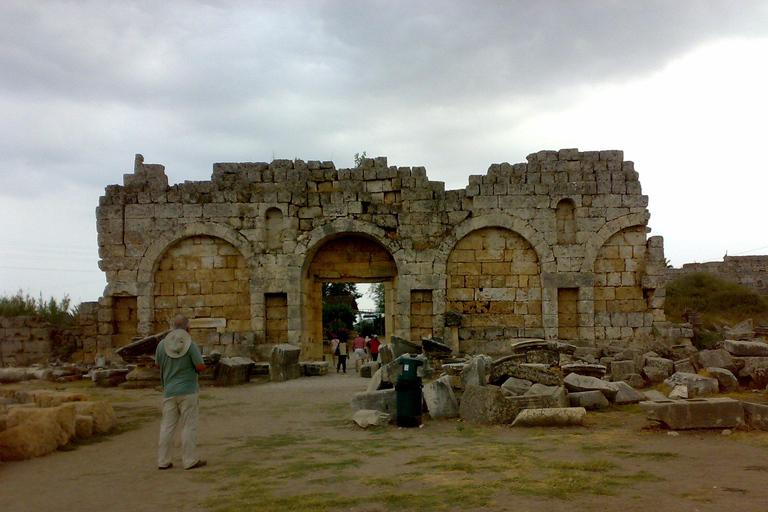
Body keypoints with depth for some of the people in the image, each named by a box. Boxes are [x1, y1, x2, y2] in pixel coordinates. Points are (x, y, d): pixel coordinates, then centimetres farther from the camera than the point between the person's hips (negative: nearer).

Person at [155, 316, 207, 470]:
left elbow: (158, 364, 13)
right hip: (188, 391, -4)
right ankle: (190, 460, 7)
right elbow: (200, 367, -14)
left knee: (167, 426, 10)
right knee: (188, 426, 3)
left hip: (169, 391, 4)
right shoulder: (191, 345, -12)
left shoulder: (162, 344, 1)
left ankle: (163, 461, 14)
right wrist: (195, 367, 7)